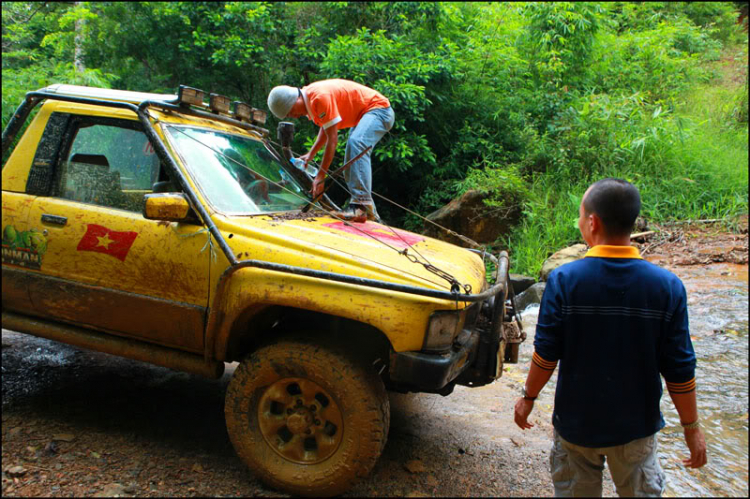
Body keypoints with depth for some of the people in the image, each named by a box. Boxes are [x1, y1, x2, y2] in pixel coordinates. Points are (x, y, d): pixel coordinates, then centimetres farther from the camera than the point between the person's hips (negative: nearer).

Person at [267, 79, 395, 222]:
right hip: (362, 115, 11)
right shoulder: (308, 99, 1)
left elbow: (333, 139, -29)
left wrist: (320, 176, -26)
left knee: (356, 143, -36)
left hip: (378, 109, -11)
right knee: (350, 168, 10)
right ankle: (369, 211, 19)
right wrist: (310, 154, 5)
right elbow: (325, 129, 15)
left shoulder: (321, 97, -30)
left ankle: (362, 205, -40)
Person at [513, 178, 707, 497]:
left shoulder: (564, 280, -19)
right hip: (636, 424, 1)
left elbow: (545, 355, -13)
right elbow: (679, 370, -9)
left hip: (576, 422, -1)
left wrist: (528, 398, 3)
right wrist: (692, 428, 5)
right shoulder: (667, 286, -14)